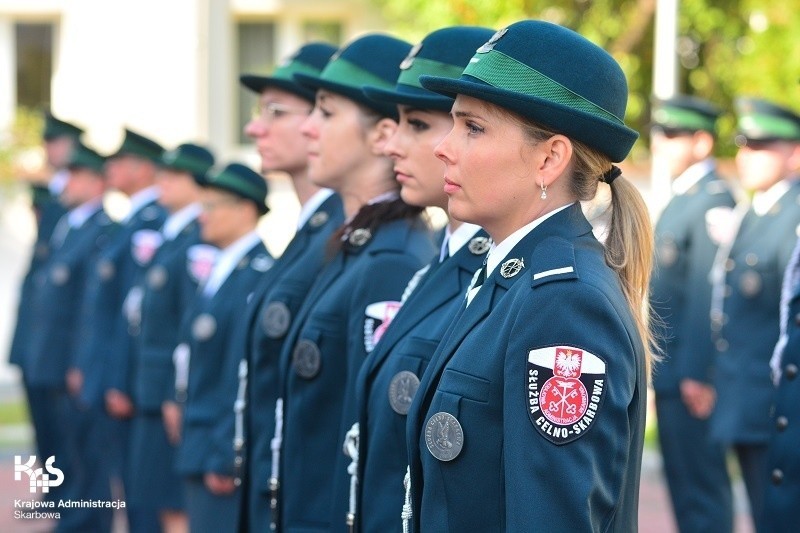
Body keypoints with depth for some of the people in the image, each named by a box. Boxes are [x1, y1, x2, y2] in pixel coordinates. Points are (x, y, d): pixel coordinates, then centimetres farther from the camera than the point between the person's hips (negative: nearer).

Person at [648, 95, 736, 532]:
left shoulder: (713, 200, -14)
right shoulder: (681, 199, 16)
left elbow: (710, 292, -21)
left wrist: (698, 373, -23)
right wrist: (665, 368, 17)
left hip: (693, 376, -10)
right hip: (672, 371, 10)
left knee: (701, 484, -5)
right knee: (683, 478, 14)